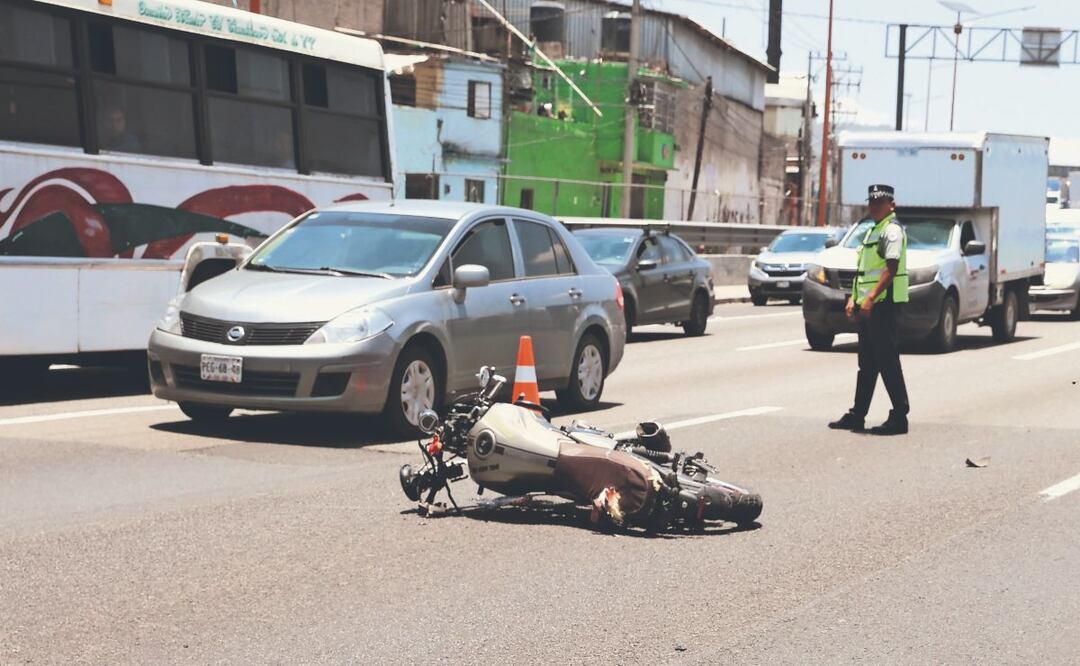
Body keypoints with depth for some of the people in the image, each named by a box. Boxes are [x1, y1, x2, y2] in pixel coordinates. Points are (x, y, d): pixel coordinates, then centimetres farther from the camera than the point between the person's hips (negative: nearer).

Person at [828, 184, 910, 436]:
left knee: (887, 361, -8)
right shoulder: (873, 230, 20)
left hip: (884, 303, -10)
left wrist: (871, 298, -25)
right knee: (867, 362, 12)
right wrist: (853, 298, 18)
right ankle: (857, 415, 17)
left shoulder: (892, 230, -9)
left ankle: (899, 417, -4)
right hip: (868, 305, 10)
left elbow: (891, 268, -19)